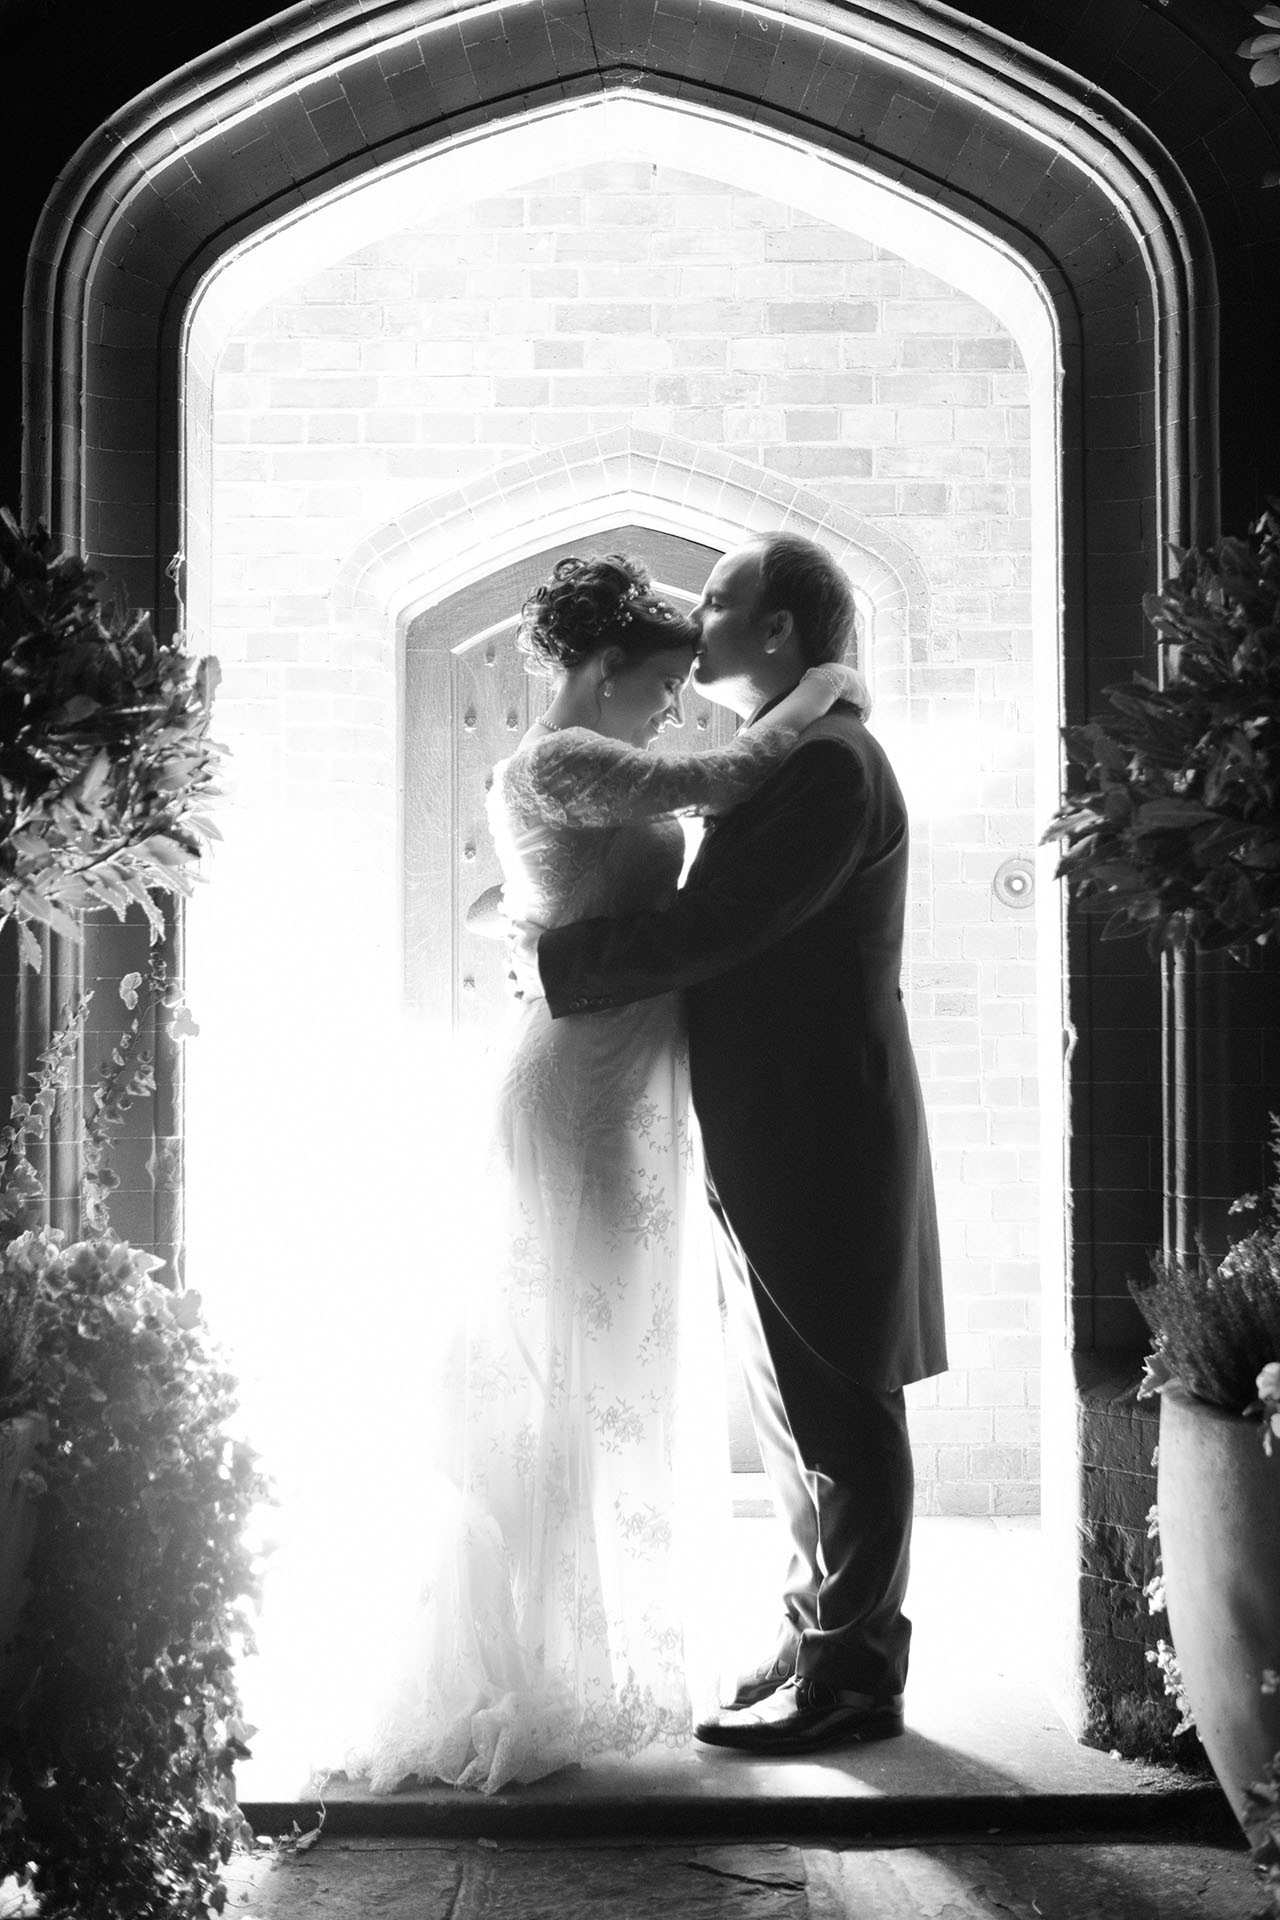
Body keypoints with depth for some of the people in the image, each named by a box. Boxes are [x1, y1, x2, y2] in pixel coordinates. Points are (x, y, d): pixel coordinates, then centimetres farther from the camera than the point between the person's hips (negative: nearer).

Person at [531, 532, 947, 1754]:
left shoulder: (827, 763, -17)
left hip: (816, 1137, -10)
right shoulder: (781, 761, 16)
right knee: (803, 1408, 16)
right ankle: (827, 1639, 28)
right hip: (773, 1136, 10)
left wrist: (553, 965, -14)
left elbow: (707, 929, -24)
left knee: (833, 1411, -1)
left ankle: (848, 1672, 10)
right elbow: (722, 929, 17)